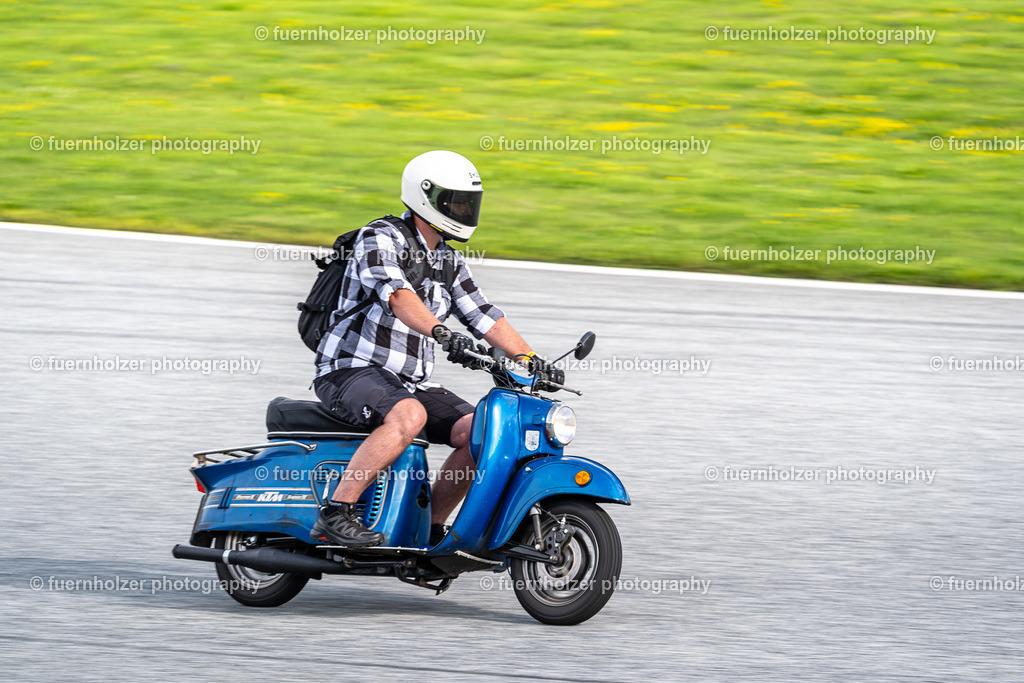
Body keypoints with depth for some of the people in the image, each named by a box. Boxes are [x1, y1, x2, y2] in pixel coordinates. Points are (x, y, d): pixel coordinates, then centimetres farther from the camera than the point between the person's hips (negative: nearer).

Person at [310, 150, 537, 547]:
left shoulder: (449, 261, 16)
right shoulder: (379, 238, -10)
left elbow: (482, 315, 16)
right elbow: (396, 295, -28)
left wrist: (534, 364, 4)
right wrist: (441, 332, -45)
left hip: (411, 381, 8)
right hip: (352, 370, -8)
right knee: (408, 417, -37)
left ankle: (429, 528, 3)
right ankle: (334, 516, -35)